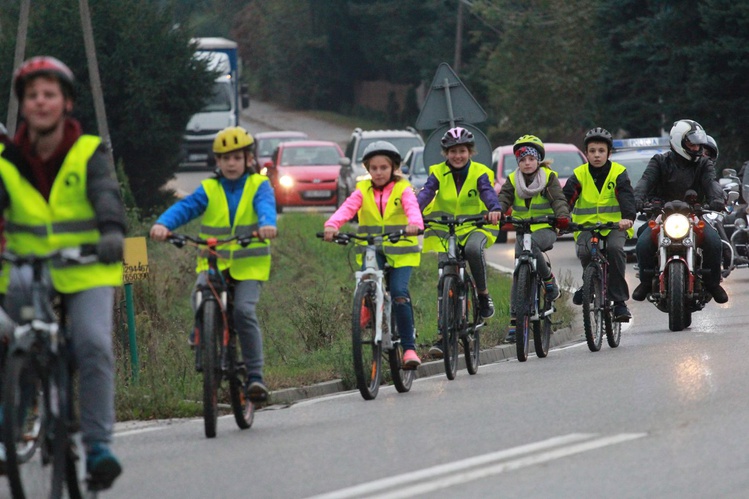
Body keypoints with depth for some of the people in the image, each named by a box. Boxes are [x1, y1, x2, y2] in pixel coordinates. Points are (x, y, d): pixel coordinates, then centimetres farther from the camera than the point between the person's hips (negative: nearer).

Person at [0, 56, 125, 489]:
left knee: (94, 346, -19)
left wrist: (113, 232, -41)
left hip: (87, 273, -2)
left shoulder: (88, 153, -3)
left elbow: (106, 194, -18)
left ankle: (98, 443, -13)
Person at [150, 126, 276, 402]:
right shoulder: (209, 190, 7)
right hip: (213, 261, 2)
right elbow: (185, 207, -8)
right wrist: (163, 224, -28)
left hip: (248, 264, -2)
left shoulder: (258, 186, 3)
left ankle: (255, 374, -12)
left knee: (244, 310, -21)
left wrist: (266, 224, -42)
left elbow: (265, 206, -18)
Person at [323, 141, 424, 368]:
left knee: (399, 292, -18)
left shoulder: (403, 189, 1)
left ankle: (409, 347, -9)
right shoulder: (363, 191, 5)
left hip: (400, 251, -1)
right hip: (371, 250, 1)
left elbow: (412, 208, -19)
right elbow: (347, 208, -12)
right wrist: (331, 225, -33)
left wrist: (414, 224, -43)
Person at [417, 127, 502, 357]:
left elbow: (488, 192, -25)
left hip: (475, 226, -2)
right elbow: (426, 193, -20)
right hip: (445, 228, 2)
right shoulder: (438, 173, -5)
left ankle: (483, 293, -13)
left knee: (473, 249, -37)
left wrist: (495, 209, -48)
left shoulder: (479, 173, -8)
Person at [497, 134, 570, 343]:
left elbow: (558, 199, -11)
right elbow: (503, 199, -4)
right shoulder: (512, 180, 8)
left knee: (530, 243, -38)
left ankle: (548, 277, -18)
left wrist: (562, 216, -32)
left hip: (545, 229, -3)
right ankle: (515, 321, -3)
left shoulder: (549, 177, 1)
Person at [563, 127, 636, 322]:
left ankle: (619, 300, -22)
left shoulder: (618, 173, 0)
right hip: (586, 225, 1)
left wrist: (628, 217, -34)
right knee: (584, 251, -31)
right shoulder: (579, 175, 4)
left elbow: (626, 196, -14)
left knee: (615, 248, -33)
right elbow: (567, 197, -6)